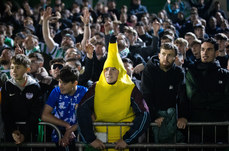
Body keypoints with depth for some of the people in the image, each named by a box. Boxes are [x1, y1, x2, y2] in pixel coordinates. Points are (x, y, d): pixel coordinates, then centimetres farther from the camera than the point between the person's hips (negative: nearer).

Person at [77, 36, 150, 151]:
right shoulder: (96, 88, 3)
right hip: (100, 140, 2)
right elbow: (82, 111, -6)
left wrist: (126, 140, -12)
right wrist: (91, 139, -15)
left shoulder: (131, 89, 0)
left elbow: (144, 115, -5)